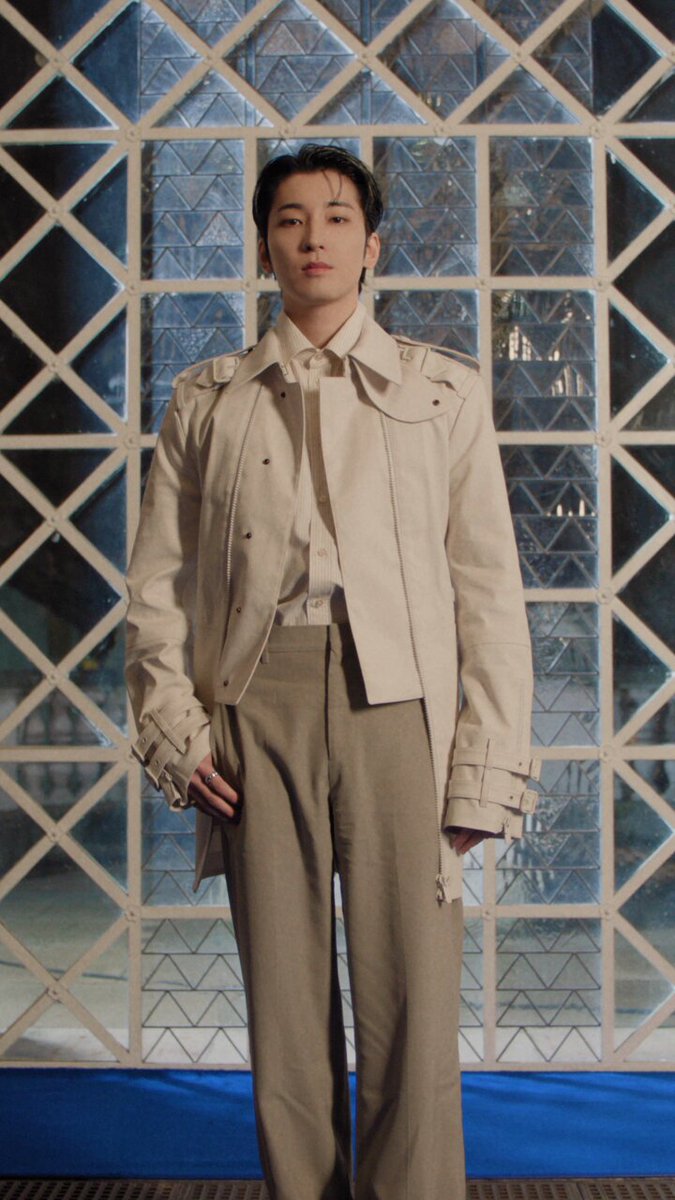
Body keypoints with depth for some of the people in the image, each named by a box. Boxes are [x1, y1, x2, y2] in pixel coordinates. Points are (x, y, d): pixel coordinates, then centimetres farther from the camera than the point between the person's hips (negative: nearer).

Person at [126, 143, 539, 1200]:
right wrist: (174, 731, 1)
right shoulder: (205, 401, 16)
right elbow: (158, 586, 14)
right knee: (284, 1007, 5)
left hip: (398, 698, -1)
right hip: (257, 705, 1)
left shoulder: (445, 390, 12)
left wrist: (486, 773, -1)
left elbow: (491, 593, 7)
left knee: (413, 1011, -3)